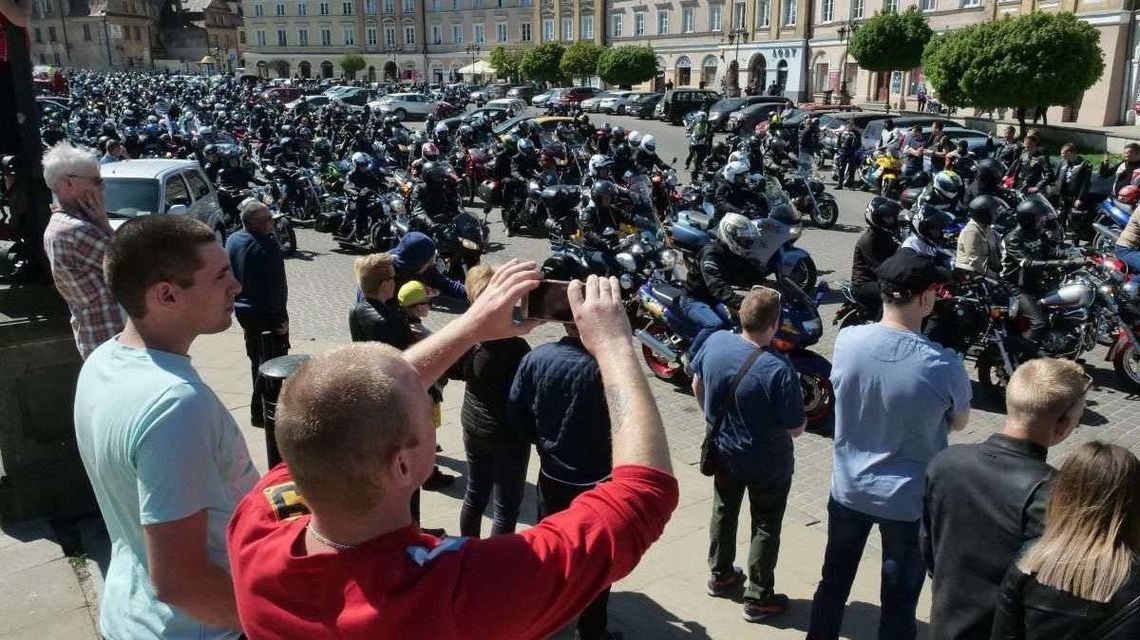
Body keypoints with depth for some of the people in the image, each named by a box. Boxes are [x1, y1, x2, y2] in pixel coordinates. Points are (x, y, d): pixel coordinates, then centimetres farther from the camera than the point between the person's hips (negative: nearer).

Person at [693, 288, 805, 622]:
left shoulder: (714, 341, -15)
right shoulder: (778, 369, -32)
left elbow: (697, 386, 3)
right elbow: (796, 429, -21)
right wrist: (797, 402, -2)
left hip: (723, 452, 5)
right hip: (767, 464, -5)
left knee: (723, 513, 25)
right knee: (765, 528, 15)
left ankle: (720, 576, 43)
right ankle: (759, 598, 28)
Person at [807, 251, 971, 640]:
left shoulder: (846, 340, -14)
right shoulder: (942, 365, -23)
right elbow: (959, 423, -4)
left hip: (849, 488, 3)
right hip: (909, 499, -3)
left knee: (833, 583, 22)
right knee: (899, 603, 15)